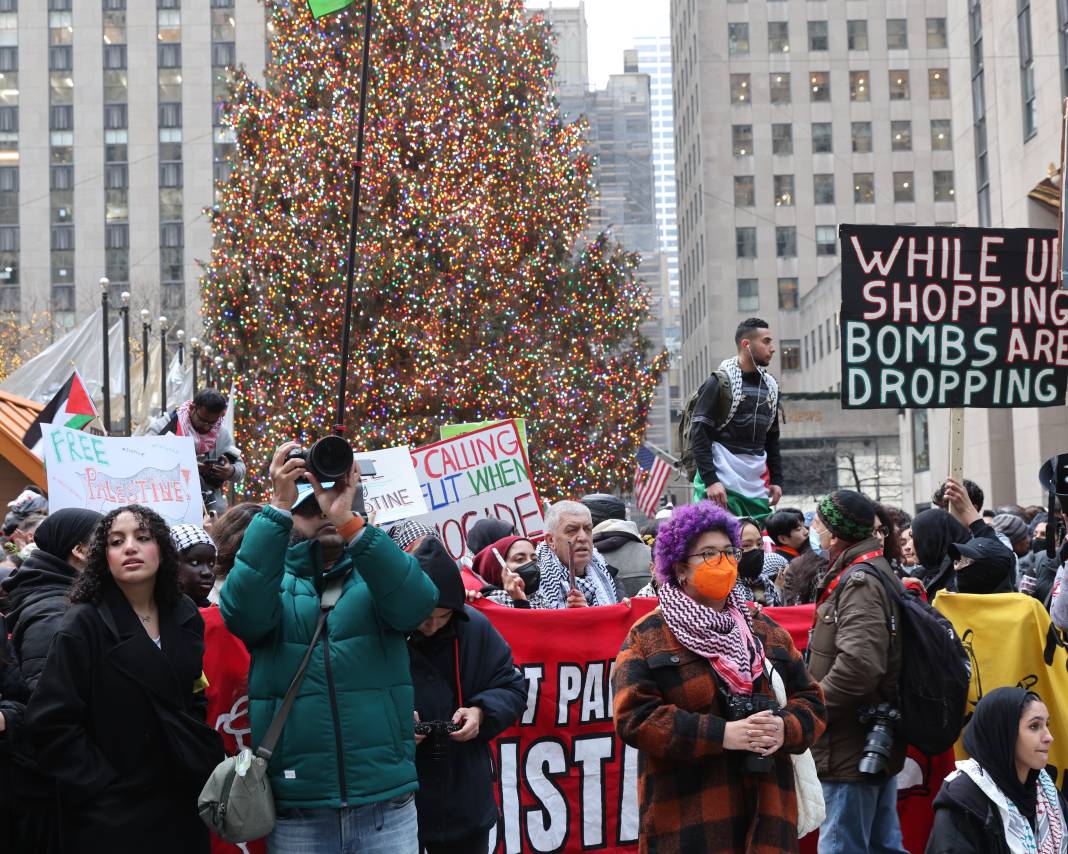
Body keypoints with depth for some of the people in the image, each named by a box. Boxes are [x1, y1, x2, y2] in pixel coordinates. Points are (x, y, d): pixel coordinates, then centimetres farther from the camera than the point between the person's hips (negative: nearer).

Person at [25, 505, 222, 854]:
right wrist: (102, 787, -16)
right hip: (115, 816, -5)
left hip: (184, 805, 5)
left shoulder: (185, 616, 6)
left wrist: (206, 758, 5)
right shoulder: (84, 624, -11)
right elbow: (50, 723, -15)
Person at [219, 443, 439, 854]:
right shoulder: (277, 585, 7)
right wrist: (278, 508, -22)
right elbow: (241, 609, -16)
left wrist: (348, 522, -24)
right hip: (296, 808, 0)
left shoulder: (373, 575, 8)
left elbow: (415, 602, -15)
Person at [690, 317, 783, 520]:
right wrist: (710, 480, -16)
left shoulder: (770, 386, 15)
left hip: (757, 487, 6)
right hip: (721, 482, -6)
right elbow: (699, 434, -9)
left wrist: (776, 480, 13)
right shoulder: (720, 382, -4)